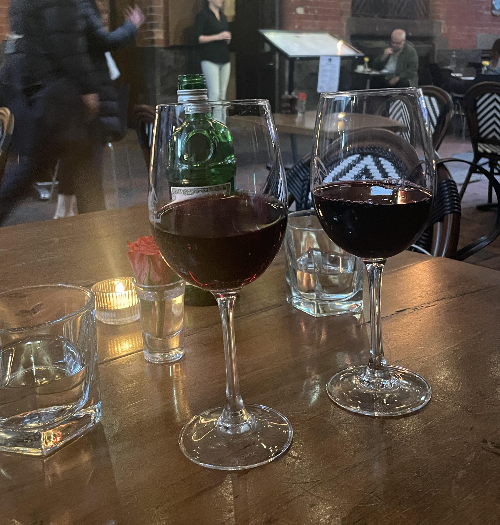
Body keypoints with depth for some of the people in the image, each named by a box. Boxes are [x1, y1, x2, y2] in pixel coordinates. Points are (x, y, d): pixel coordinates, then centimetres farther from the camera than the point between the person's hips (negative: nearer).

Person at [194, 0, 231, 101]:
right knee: (214, 93, -14)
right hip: (210, 59, -7)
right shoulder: (203, 15, -4)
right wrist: (217, 37, -18)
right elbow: (198, 38, -11)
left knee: (222, 94, 5)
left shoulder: (222, 16, 18)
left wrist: (227, 38, 6)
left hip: (224, 59, 7)